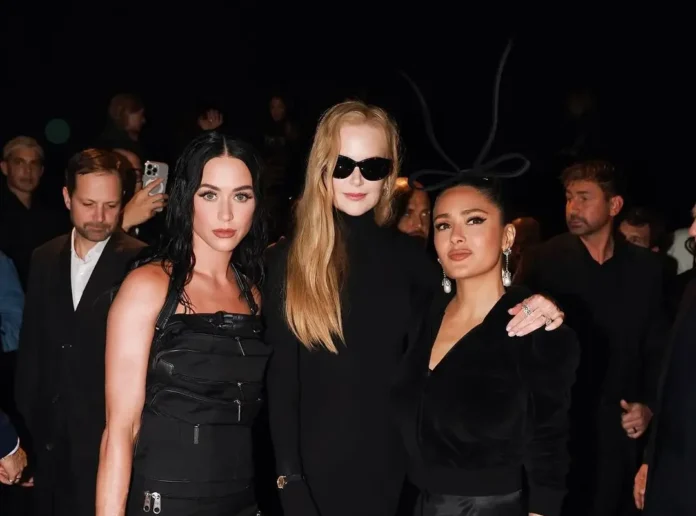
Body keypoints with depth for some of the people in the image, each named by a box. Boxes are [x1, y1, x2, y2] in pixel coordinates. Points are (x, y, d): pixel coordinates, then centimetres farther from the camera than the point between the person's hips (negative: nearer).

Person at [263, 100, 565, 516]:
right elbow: (281, 379, -6)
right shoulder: (288, 259, -6)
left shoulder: (408, 254, 1)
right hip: (316, 466, -2)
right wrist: (290, 481, -11)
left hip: (391, 464, 2)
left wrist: (529, 310, -14)